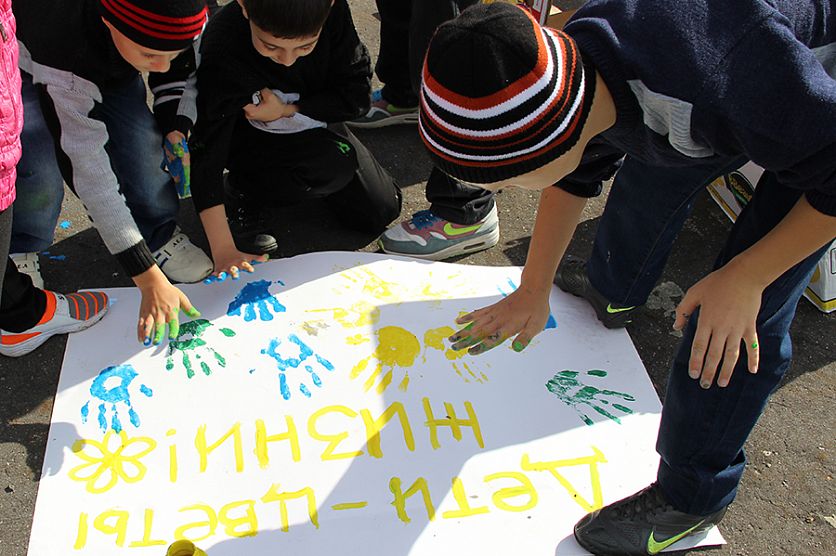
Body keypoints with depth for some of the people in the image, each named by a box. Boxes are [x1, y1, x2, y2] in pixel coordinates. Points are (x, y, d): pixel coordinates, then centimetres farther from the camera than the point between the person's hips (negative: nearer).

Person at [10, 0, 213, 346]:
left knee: (141, 140, -18)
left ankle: (161, 237, 5)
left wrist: (176, 125, -25)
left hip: (110, 65, 5)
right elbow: (91, 173, -44)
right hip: (28, 65, -4)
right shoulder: (65, 46, -46)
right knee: (38, 171, -24)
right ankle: (19, 259, 3)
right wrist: (150, 281, -44)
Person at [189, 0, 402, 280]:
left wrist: (286, 110, -26)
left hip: (317, 125, 5)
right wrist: (223, 250, -37)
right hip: (252, 140, -4)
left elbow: (356, 94, -16)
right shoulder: (221, 54, -34)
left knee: (381, 210, 1)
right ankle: (245, 193, -6)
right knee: (336, 165, -32)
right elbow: (206, 154, -33)